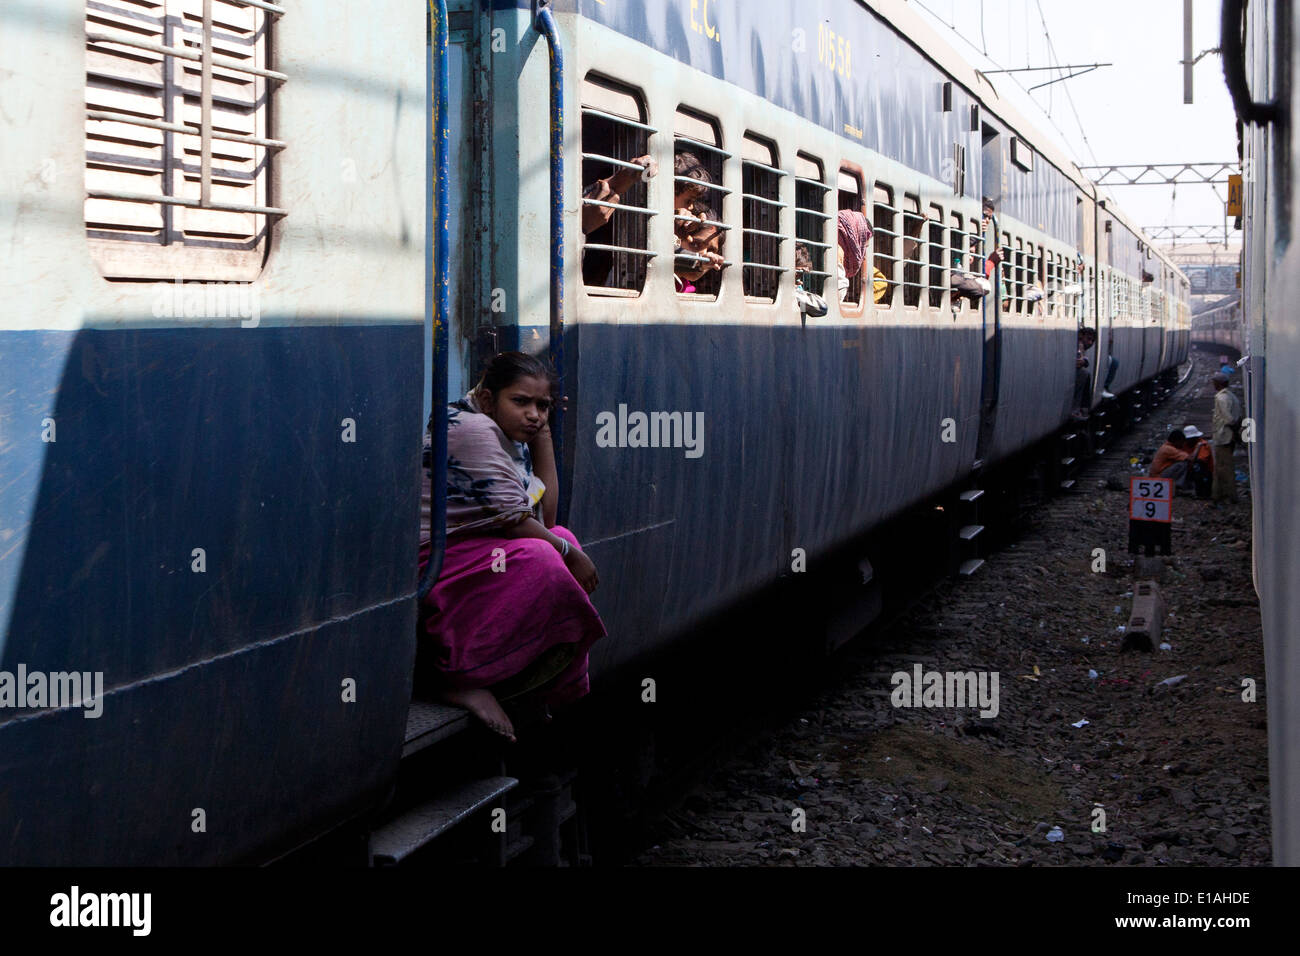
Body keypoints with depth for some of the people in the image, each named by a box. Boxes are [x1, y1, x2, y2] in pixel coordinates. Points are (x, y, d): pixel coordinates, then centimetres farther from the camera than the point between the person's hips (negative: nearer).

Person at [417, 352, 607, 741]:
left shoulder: (512, 441, 16)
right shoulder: (473, 428, -15)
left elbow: (545, 520, 11)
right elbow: (513, 520, -17)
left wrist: (543, 437, 10)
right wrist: (569, 553, -6)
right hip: (432, 561, -11)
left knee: (562, 538, 16)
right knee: (538, 559, -27)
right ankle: (455, 677, -22)